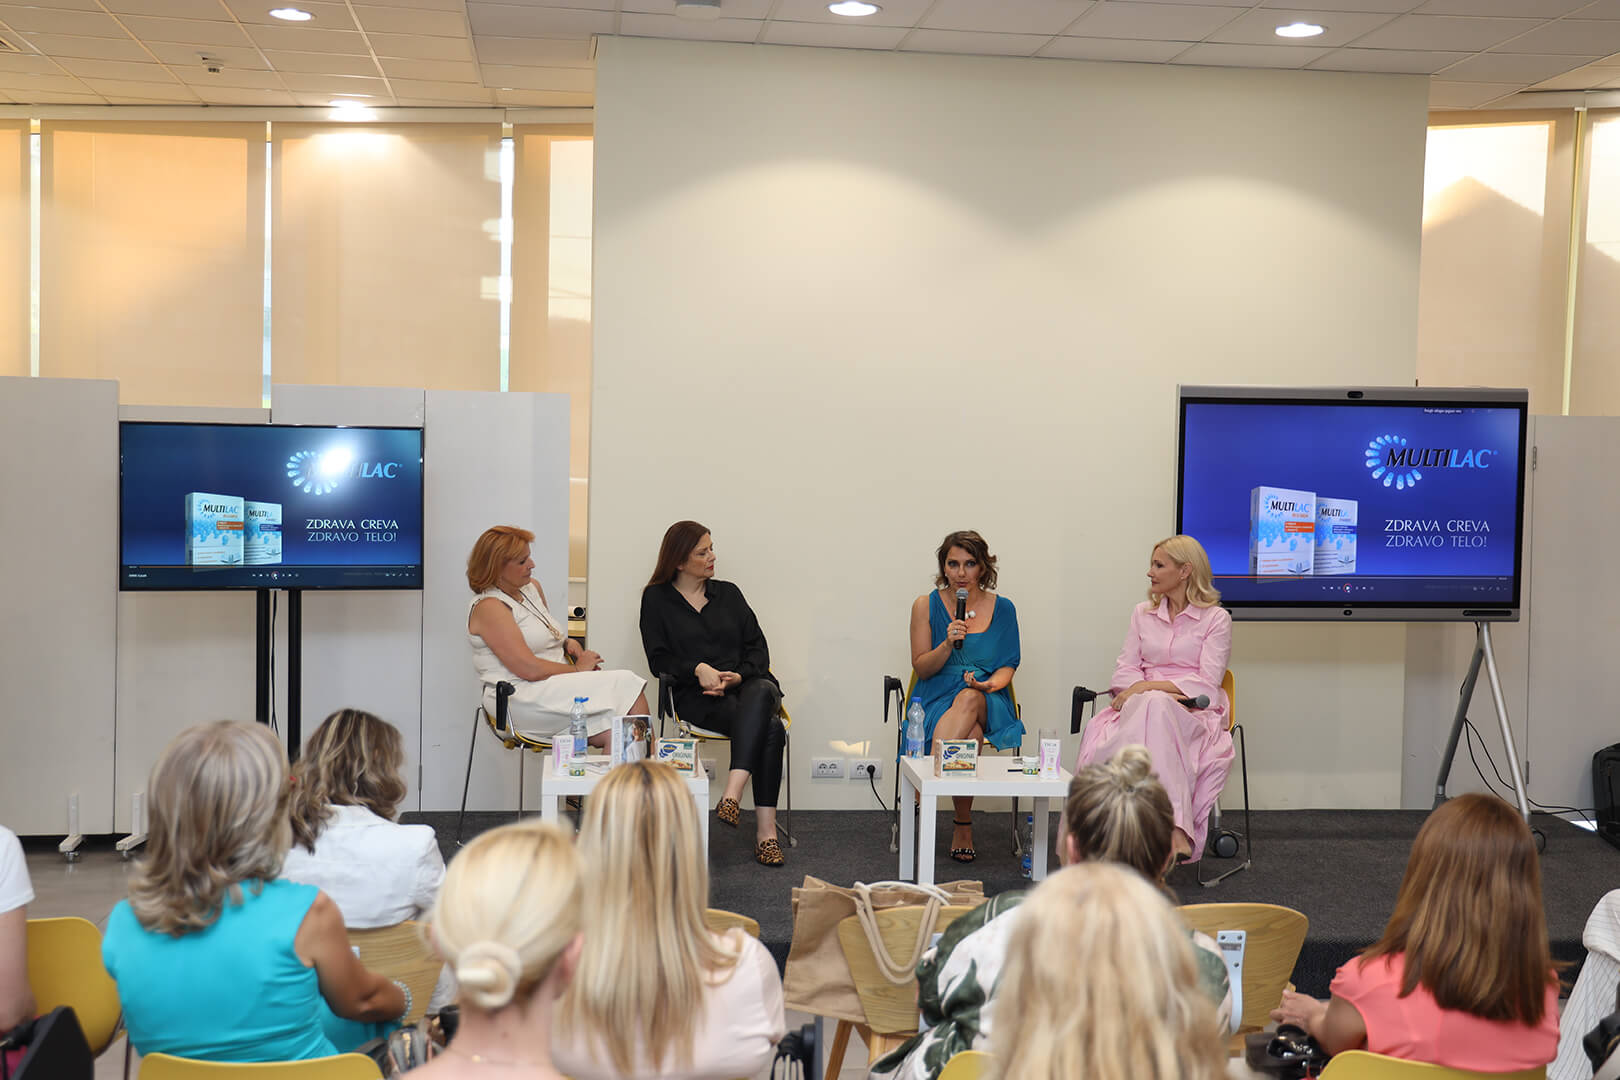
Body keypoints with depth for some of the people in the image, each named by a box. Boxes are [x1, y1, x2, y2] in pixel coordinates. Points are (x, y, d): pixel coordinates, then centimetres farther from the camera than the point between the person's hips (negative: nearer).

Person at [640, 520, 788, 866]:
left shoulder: (728, 593, 20)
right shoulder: (657, 599, 11)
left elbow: (757, 646, 14)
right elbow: (659, 659, 3)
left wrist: (738, 675, -7)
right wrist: (699, 669, -15)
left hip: (747, 684, 3)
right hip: (697, 696, -3)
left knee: (761, 693, -38)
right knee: (770, 728, -34)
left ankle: (732, 794, -47)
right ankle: (765, 828, -37)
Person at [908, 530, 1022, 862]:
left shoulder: (1002, 609, 7)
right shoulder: (926, 605, 4)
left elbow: (1008, 666, 9)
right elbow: (921, 669, 3)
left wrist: (990, 683, -14)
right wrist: (948, 644, -16)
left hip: (990, 702, 1)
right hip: (937, 699, -1)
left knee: (969, 699, -37)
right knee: (969, 735, -35)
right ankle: (963, 825, -28)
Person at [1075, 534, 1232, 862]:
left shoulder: (1216, 618, 7)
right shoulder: (1142, 614, 21)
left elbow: (1207, 681, -4)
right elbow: (1125, 668, 13)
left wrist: (1152, 687, -15)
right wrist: (1141, 690, -10)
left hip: (1194, 712, -3)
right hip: (1141, 706, 3)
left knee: (1154, 708, -39)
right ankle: (1176, 828, -50)